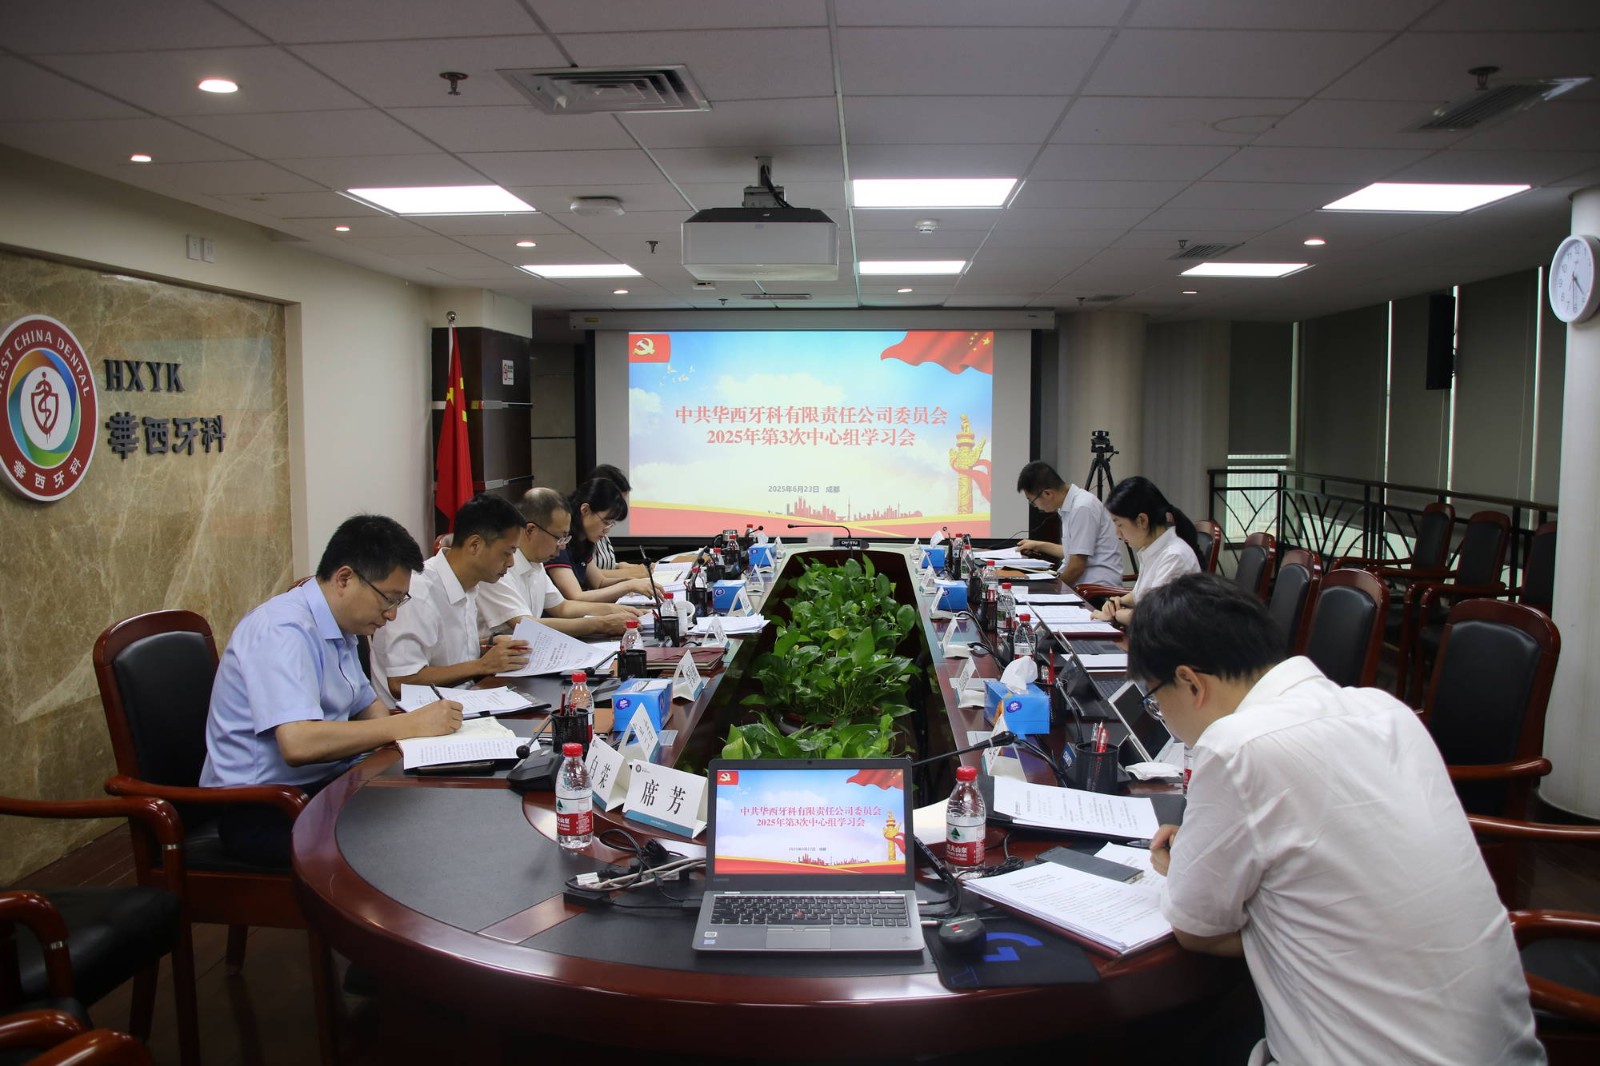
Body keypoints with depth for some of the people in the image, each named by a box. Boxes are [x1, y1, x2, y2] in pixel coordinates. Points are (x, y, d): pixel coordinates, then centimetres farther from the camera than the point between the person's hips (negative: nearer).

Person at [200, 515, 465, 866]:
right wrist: (409, 725, -25)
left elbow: (366, 704, 22)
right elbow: (298, 744, -32)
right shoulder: (283, 631, -21)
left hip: (322, 784, 9)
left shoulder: (340, 627, 9)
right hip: (261, 812, -9)